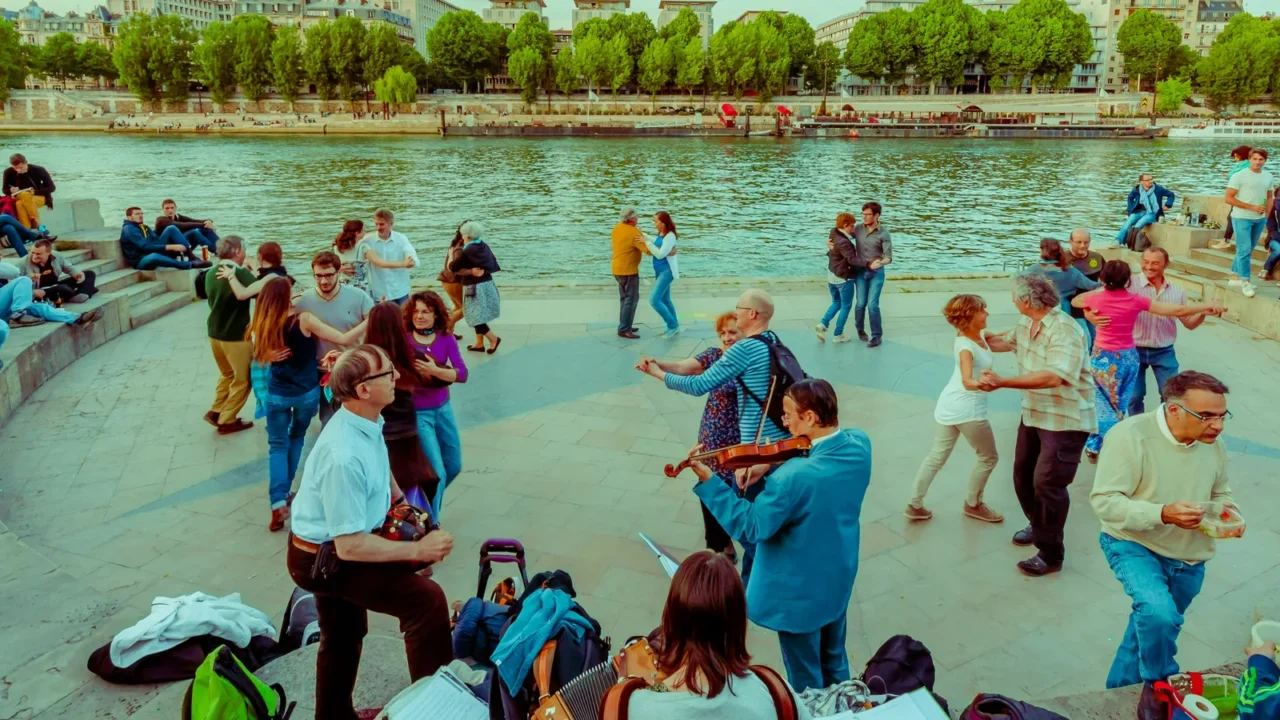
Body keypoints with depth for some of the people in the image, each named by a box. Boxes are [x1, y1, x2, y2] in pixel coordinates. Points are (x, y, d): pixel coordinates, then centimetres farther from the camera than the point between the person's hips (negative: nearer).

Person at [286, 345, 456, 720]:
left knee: (342, 636, 27)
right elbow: (350, 547, -33)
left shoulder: (367, 421, -8)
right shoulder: (344, 457, -37)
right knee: (427, 599, -16)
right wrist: (418, 550, -26)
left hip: (333, 546, 10)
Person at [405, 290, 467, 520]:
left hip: (443, 409, 5)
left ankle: (429, 502, 46)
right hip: (417, 413, -5)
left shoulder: (446, 339, -5)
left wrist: (435, 371, -31)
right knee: (437, 473, -4)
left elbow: (462, 374, -15)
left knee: (454, 466, 19)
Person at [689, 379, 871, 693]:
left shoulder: (793, 476, -35)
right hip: (838, 578, 8)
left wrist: (708, 481, -22)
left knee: (805, 679, 18)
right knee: (834, 661, 30)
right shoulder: (859, 444, -13)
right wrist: (771, 466, -7)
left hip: (799, 589, -7)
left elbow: (751, 527, -24)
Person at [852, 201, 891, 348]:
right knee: (861, 303, 4)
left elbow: (888, 257, -15)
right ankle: (860, 329, 30)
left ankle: (876, 336, 4)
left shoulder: (883, 234, -11)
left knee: (872, 304, -8)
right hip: (860, 271, 3)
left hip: (876, 273, -2)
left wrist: (880, 262, -37)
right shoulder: (858, 228, -2)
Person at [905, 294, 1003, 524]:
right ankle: (973, 504, 27)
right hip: (968, 409, -9)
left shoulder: (975, 336, 2)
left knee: (937, 457, 15)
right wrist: (981, 384, -59)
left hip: (949, 406, 9)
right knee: (989, 458, 12)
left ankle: (914, 505, 18)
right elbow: (967, 382, -40)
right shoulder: (966, 347, -24)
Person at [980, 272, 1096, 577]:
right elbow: (1004, 341, 24)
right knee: (1023, 475, 17)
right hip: (1034, 414, 9)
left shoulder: (1064, 330, -26)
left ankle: (1051, 555, 6)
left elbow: (1054, 377, -38)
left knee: (1047, 484, -8)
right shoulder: (1026, 325, 3)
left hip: (1065, 420, -9)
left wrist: (1003, 382, -42)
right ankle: (1038, 526, 41)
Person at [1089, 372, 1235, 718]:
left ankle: (1121, 689, 44)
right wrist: (1162, 514, -36)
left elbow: (1220, 494, 12)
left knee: (1154, 624, 20)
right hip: (1135, 545, -6)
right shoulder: (1131, 435, -25)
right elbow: (1104, 501, -23)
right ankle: (1160, 689, 0)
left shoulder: (1212, 443, -7)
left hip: (1189, 559, 6)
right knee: (1159, 614, -29)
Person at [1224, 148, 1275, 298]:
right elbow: (1229, 198, -12)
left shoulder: (1268, 177, 6)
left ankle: (1236, 278, 21)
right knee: (1244, 250, -9)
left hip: (1260, 219, 6)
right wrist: (1252, 207, -15)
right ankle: (1245, 282, -4)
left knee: (1249, 250, 11)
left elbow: (1270, 197, 17)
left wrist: (1266, 215, 5)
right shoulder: (1239, 176, -10)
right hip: (1242, 218, -6)